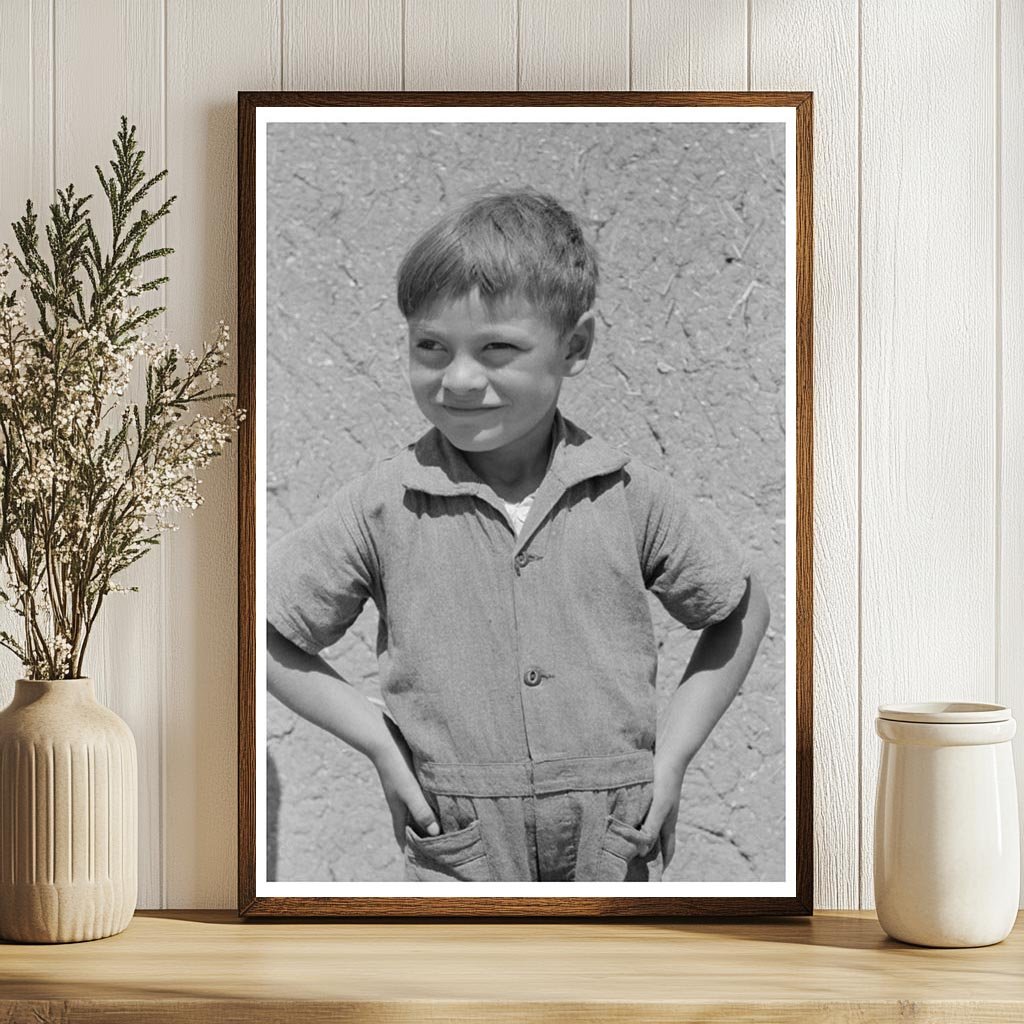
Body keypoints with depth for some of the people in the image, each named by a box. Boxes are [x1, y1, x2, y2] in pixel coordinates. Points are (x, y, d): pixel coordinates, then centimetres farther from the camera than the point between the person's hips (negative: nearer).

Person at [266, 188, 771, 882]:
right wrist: (379, 741, -4)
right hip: (460, 859, -1)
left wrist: (674, 749, 2)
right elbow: (269, 636, 2)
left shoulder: (632, 499, -4)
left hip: (617, 848, 1)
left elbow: (742, 611, 11)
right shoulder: (386, 508, -6)